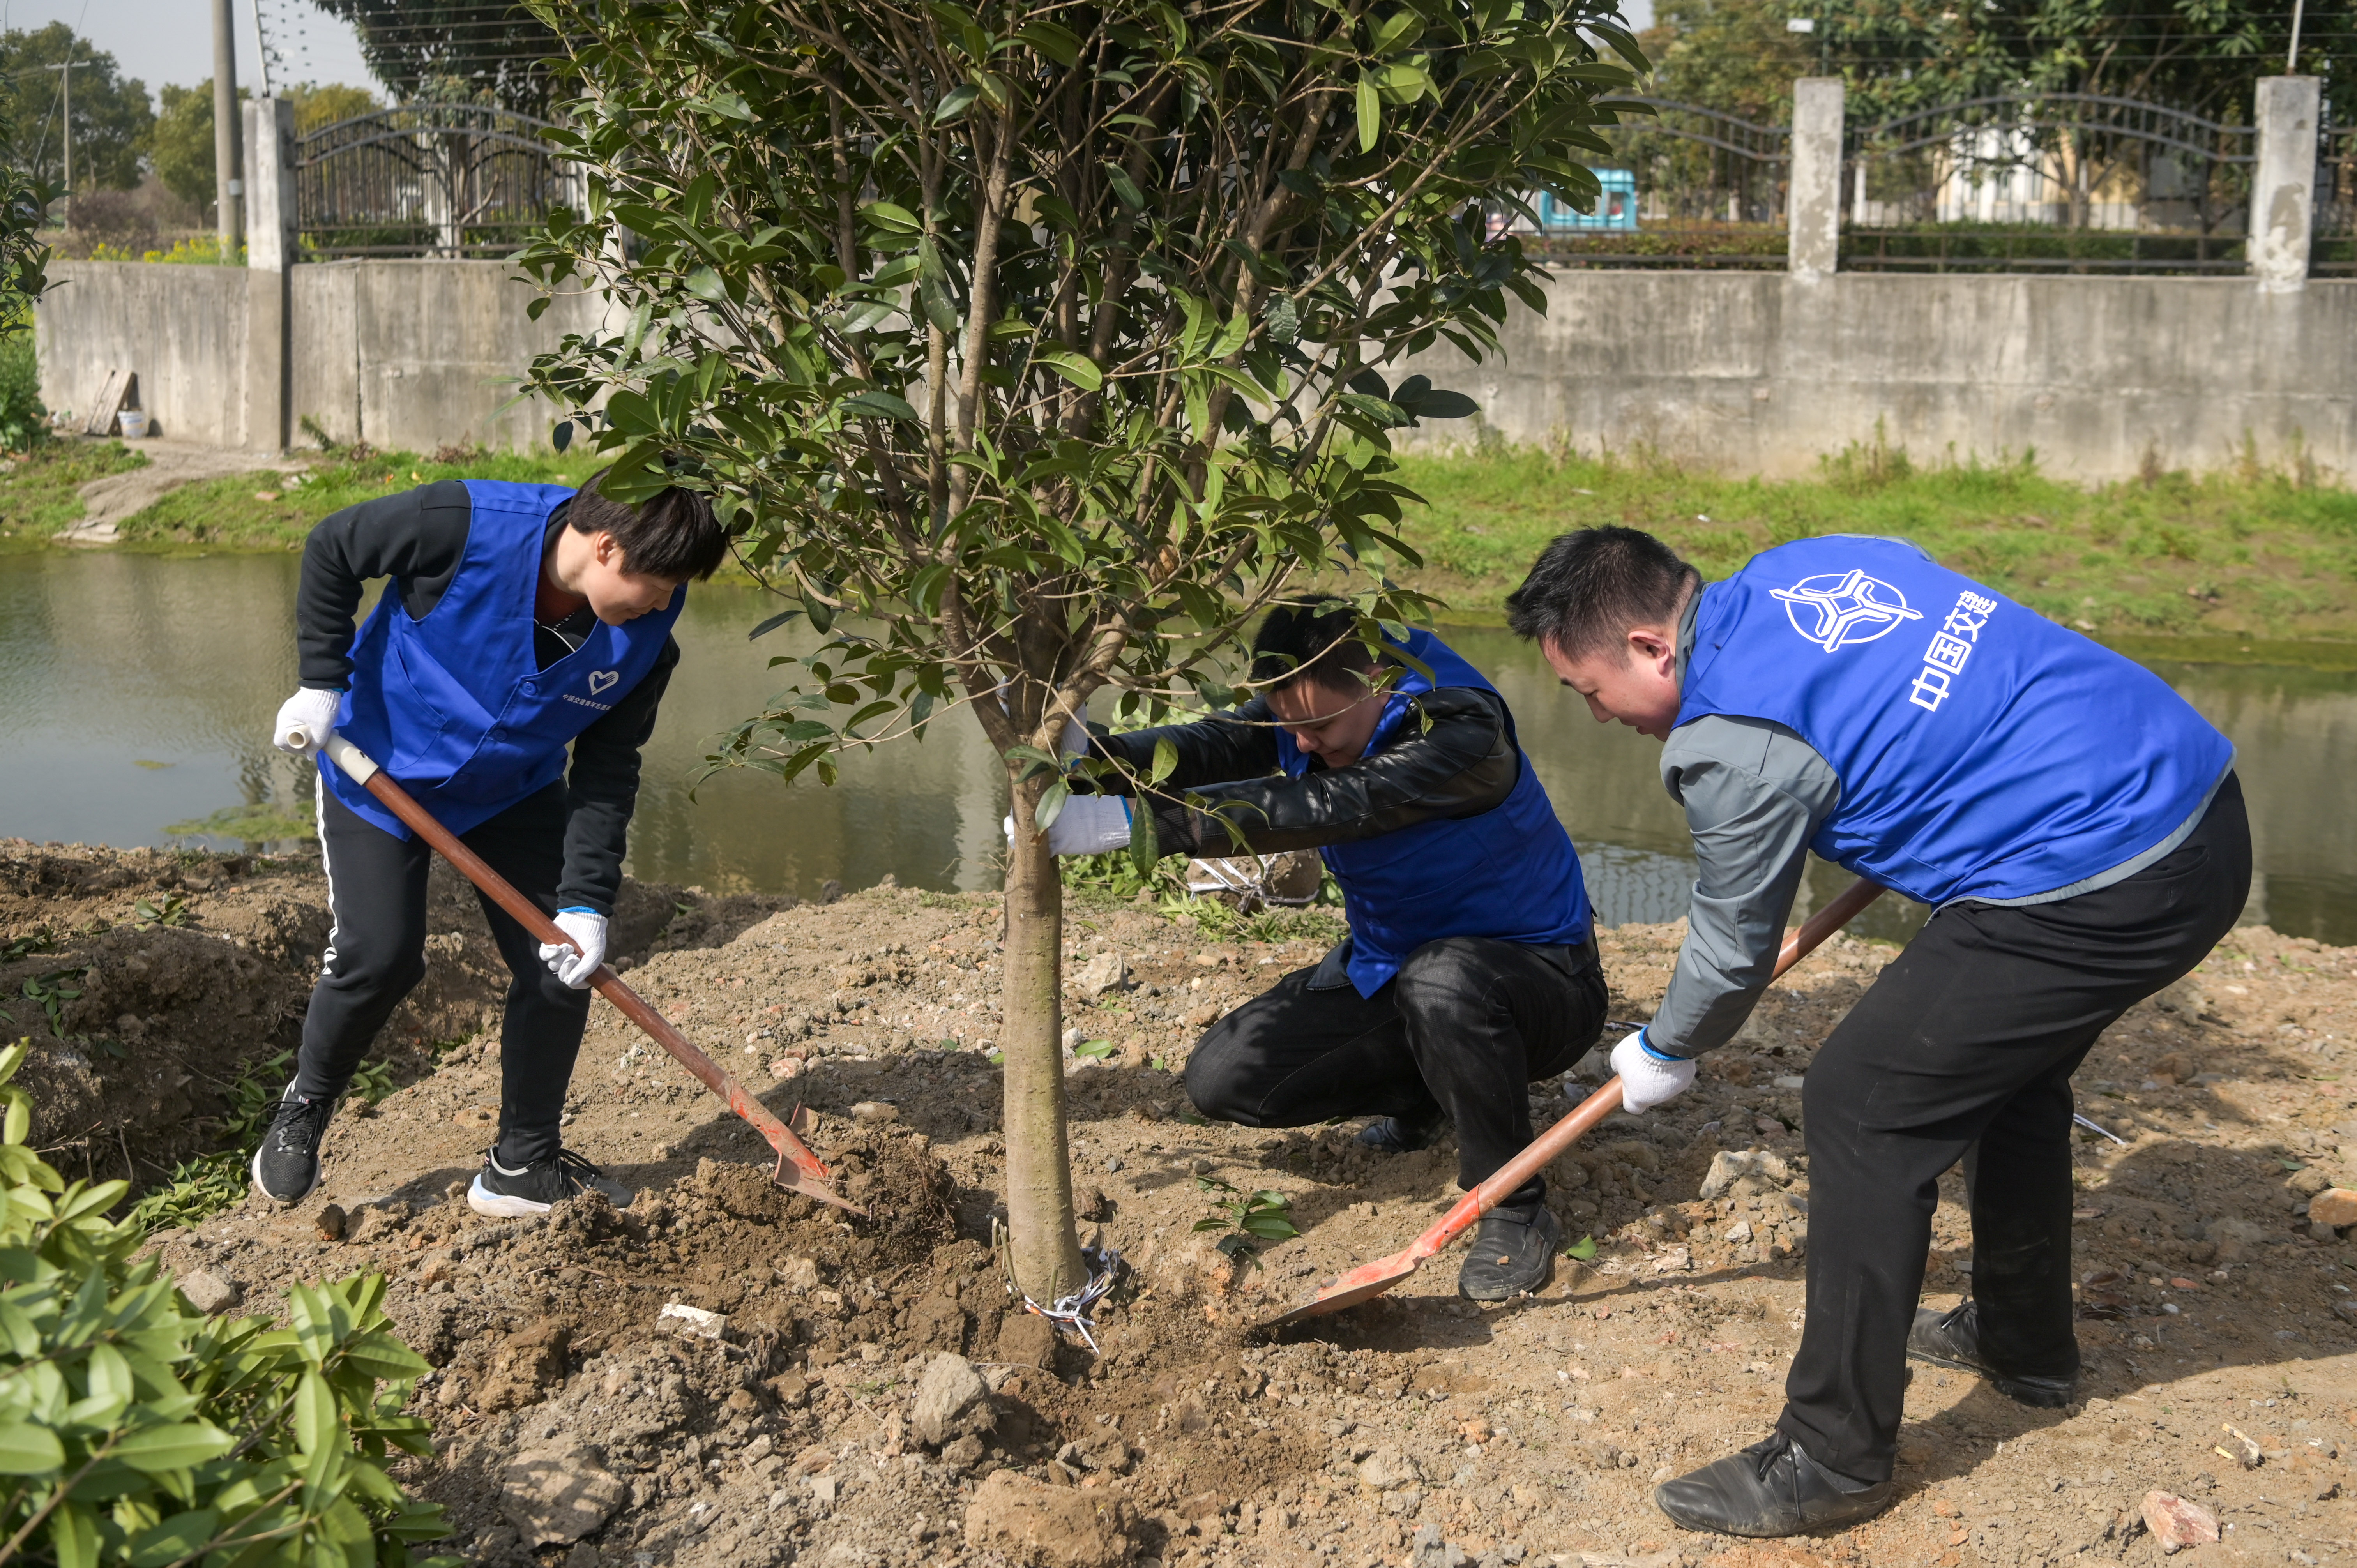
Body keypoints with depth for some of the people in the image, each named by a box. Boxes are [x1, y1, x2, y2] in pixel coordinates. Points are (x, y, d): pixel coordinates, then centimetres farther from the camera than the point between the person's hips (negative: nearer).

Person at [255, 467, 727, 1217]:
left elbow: (607, 770, -13)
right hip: (382, 768, -4)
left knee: (561, 965, -4)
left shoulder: (645, 637, -20)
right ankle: (303, 1111, 20)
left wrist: (586, 901, -20)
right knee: (379, 957, -11)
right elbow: (333, 546, -15)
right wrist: (323, 682, -17)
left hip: (515, 792, 4)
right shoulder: (465, 524, -32)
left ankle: (523, 1165, 13)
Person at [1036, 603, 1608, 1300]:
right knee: (1222, 1079, -7)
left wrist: (1130, 822, -46)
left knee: (1442, 979, -42)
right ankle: (1420, 1090, 17)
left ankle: (1516, 1209, -19)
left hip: (1532, 977, -7)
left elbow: (1321, 809, -40)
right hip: (1386, 973, 7)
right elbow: (1210, 747, -22)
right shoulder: (1311, 708, -5)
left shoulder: (1462, 734, -29)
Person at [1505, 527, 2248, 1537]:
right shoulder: (1801, 564, 10)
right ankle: (2024, 1343, 47)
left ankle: (1833, 1461, 5)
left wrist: (1663, 1055, 18)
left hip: (2101, 892, -10)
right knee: (2008, 1065, 28)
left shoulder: (1732, 742, -14)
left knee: (1860, 1107, -4)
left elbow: (1735, 953, -1)